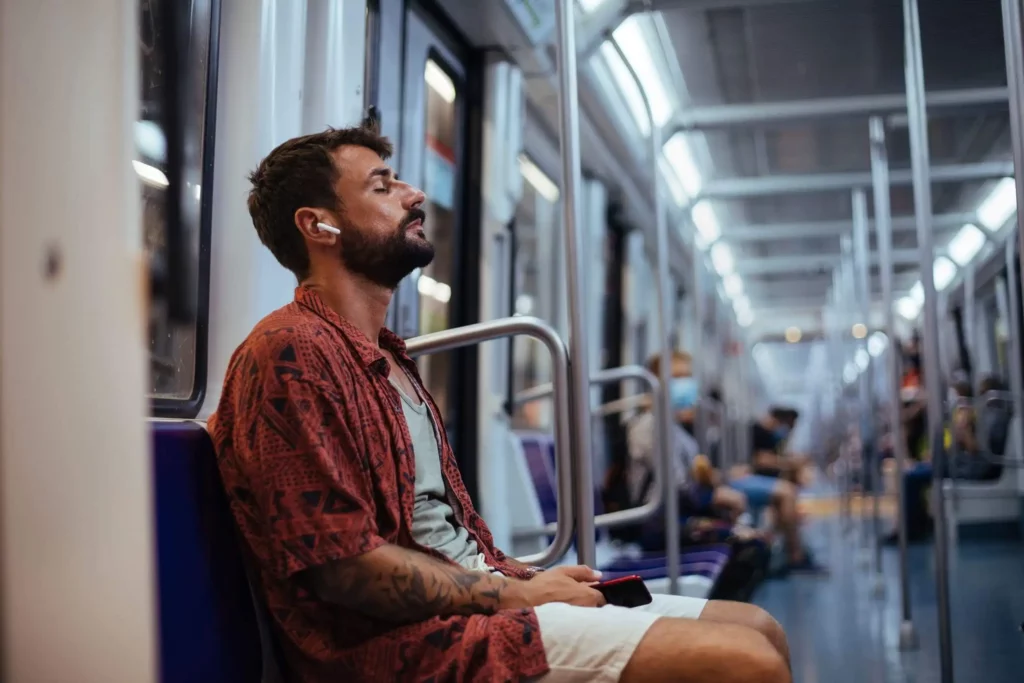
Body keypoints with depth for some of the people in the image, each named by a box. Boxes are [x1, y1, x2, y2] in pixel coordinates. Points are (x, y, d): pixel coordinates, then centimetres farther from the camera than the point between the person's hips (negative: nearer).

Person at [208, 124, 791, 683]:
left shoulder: (387, 357, 20)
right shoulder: (294, 351, -11)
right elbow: (345, 566, -19)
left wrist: (530, 580, 3)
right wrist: (516, 593, -10)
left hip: (478, 596, 10)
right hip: (412, 635, -10)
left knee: (758, 629, 6)